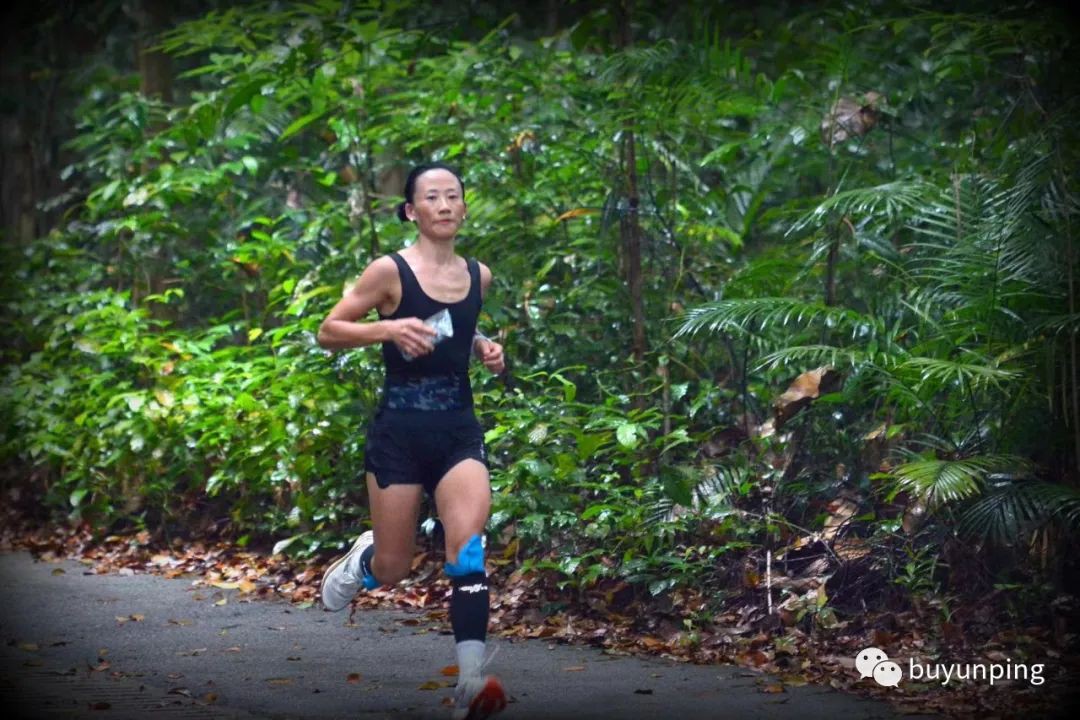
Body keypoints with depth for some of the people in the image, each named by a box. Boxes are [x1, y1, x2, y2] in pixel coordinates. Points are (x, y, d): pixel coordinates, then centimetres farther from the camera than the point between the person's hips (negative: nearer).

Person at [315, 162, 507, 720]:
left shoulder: (479, 276, 8)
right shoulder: (390, 271, -8)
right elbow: (329, 332, -4)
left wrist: (483, 347, 7)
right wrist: (387, 328, -20)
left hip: (459, 428, 3)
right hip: (400, 429, -3)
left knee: (468, 549, -18)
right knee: (392, 570, 6)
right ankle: (361, 559, 44)